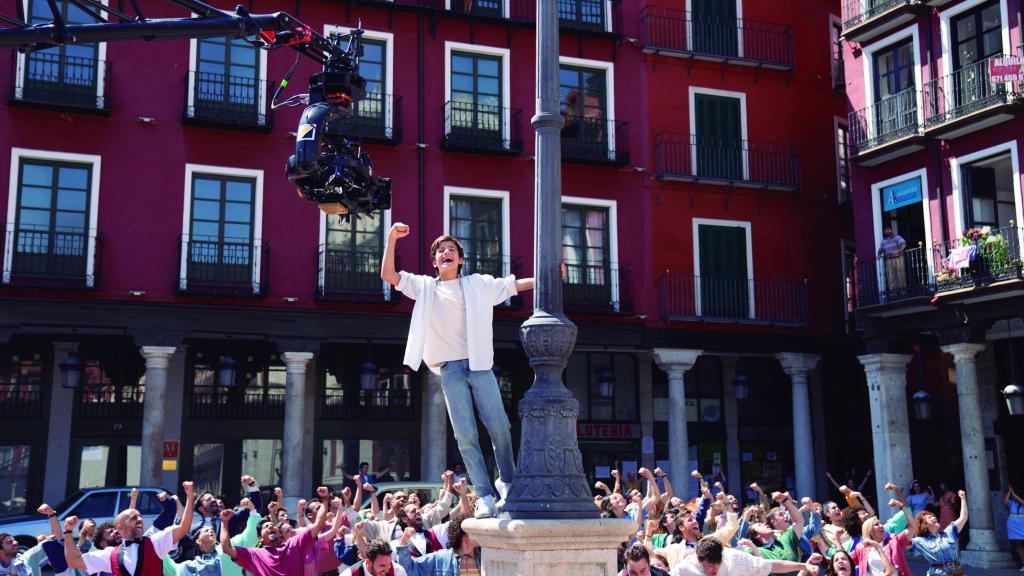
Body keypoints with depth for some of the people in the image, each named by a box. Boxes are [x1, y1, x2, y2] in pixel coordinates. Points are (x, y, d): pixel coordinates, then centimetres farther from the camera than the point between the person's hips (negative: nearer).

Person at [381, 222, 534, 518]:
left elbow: (516, 284, 13)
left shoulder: (480, 283, 11)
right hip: (450, 369, 0)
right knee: (466, 436, -3)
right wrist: (391, 239, -7)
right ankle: (484, 495, 5)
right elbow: (388, 275, 4)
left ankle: (507, 482, 17)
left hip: (479, 364, 0)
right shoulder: (425, 286, 10)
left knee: (500, 427, -4)